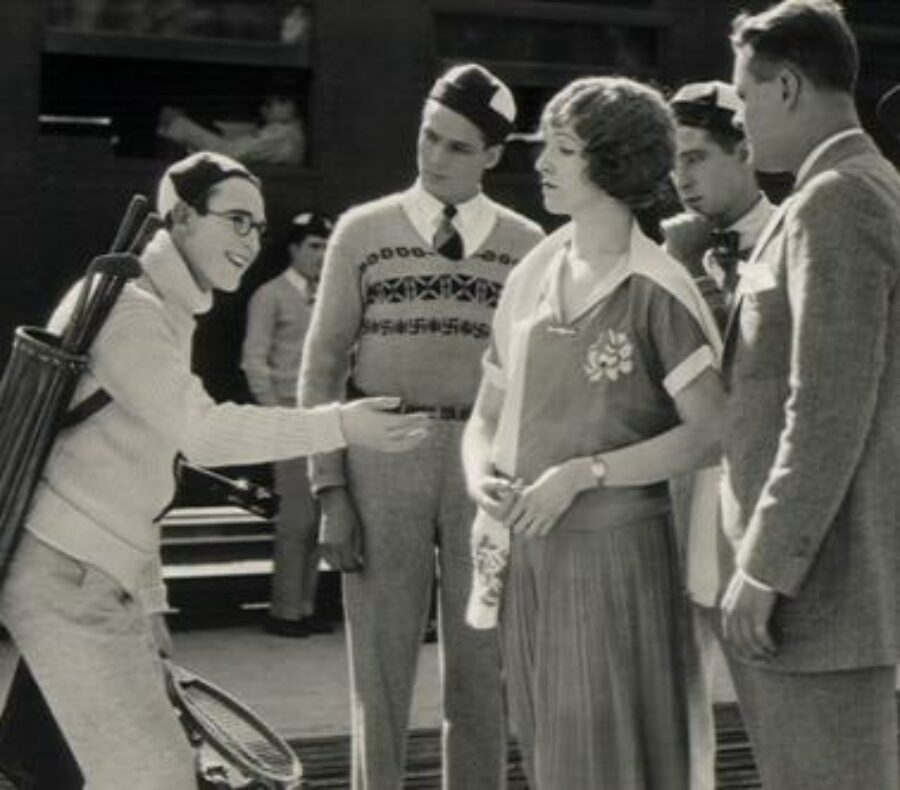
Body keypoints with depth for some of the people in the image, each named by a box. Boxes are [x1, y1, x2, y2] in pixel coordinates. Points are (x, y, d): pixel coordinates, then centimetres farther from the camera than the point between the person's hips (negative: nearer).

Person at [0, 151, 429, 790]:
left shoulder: (173, 307, 18)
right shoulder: (126, 305, -15)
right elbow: (200, 431, -26)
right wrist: (340, 426, -26)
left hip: (109, 574, 10)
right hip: (65, 571, -10)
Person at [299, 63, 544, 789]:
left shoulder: (524, 245, 6)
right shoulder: (363, 231, 4)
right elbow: (322, 364, 4)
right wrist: (330, 488, -4)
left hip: (487, 463, 1)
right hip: (382, 457, -1)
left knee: (480, 668, 8)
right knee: (380, 667, 4)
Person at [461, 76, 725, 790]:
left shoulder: (656, 290, -9)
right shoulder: (532, 276, 9)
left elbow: (711, 432, -14)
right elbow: (487, 415, 16)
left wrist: (584, 472, -17)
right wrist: (481, 476, -5)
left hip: (617, 549, -6)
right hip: (528, 551, 6)